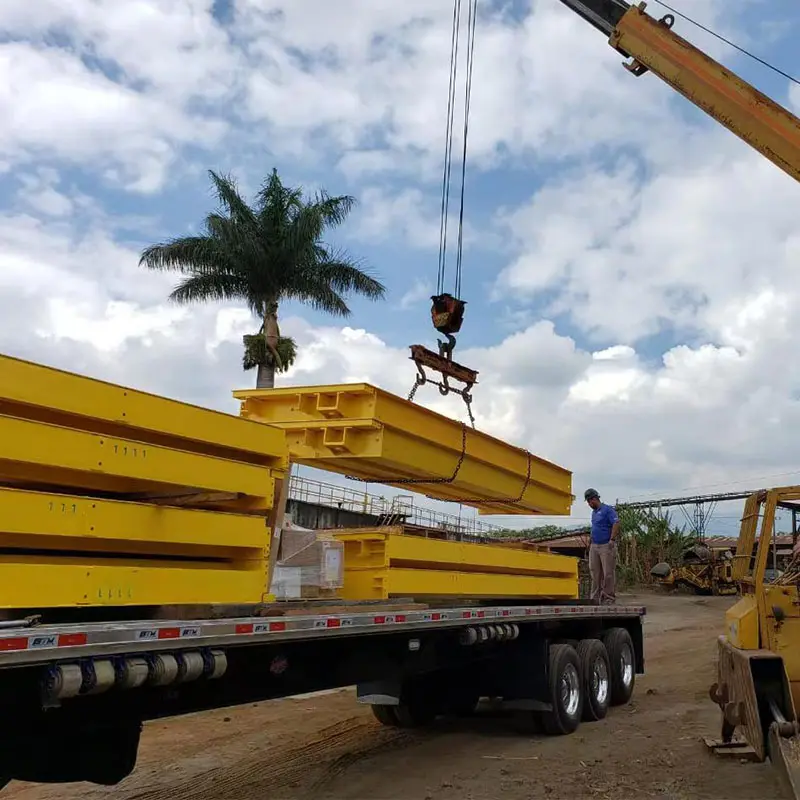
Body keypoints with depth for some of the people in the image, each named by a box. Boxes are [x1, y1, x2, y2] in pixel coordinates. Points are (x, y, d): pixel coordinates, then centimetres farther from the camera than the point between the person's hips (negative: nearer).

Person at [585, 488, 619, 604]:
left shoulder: (608, 509, -8)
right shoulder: (594, 512, 18)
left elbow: (616, 524, -17)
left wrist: (612, 540, -23)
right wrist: (591, 542, 19)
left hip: (606, 546, -8)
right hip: (594, 546, 8)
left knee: (608, 572, -4)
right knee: (595, 572, 8)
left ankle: (609, 598, 2)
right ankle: (595, 597, 13)